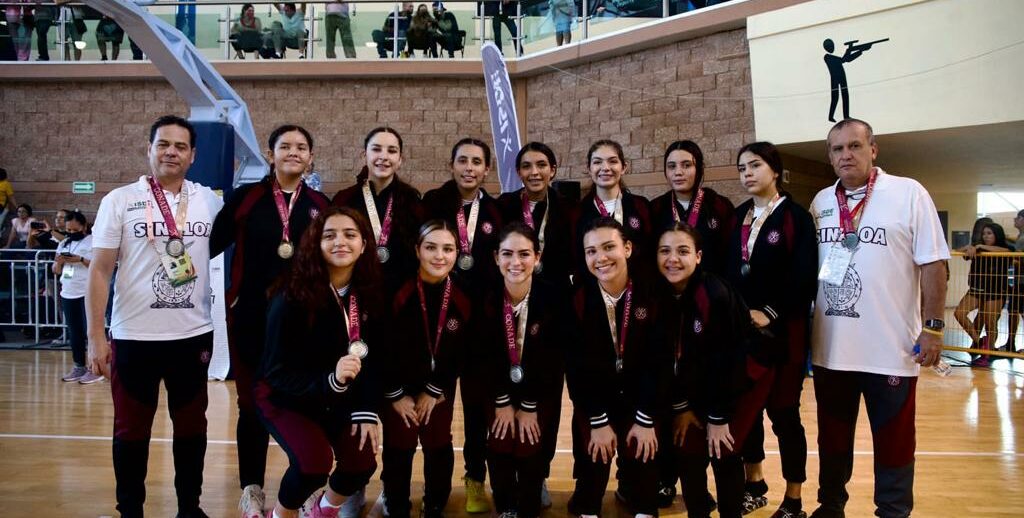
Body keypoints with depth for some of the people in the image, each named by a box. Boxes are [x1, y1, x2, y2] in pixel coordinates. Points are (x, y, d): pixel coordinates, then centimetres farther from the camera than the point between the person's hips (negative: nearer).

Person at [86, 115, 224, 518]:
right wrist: (95, 338, -7)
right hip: (133, 336, -2)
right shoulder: (119, 201, -3)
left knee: (191, 426, 13)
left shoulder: (209, 201, 3)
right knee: (131, 429, 10)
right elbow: (100, 270, -4)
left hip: (194, 335, 2)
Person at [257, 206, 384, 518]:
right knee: (314, 461, -26)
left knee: (362, 463, -6)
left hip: (339, 400, 5)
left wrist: (366, 411, -13)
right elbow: (276, 372, -22)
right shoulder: (292, 297, -25)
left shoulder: (371, 295, -11)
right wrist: (330, 380, -37)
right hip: (284, 398, -5)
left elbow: (375, 358, -4)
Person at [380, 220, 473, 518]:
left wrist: (434, 390, -3)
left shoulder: (464, 297, -13)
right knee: (399, 447, 5)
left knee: (439, 446, 12)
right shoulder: (397, 291, -21)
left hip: (440, 386, 2)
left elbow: (462, 351, -4)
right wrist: (396, 394, -10)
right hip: (397, 385, -2)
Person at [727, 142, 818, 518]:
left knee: (783, 412, 1)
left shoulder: (796, 217, -4)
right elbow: (725, 271, 9)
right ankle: (753, 485, 27)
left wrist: (770, 313, -18)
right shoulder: (736, 217, 13)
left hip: (782, 331, -5)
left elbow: (803, 278, -12)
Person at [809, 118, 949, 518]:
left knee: (892, 439, 9)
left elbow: (933, 264, -7)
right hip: (830, 347, 4)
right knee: (832, 436, 17)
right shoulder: (821, 202, 7)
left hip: (891, 348, -4)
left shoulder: (909, 193, -6)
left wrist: (932, 326, -10)